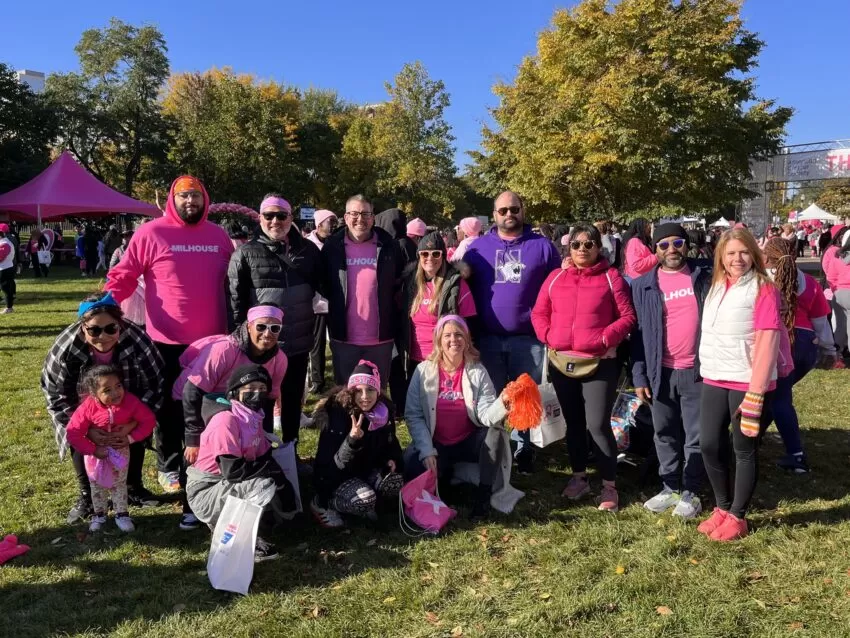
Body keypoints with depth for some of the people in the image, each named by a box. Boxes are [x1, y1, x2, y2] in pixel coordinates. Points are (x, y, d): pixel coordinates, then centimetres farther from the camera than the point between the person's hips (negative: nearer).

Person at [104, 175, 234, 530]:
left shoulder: (219, 237, 7)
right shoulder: (151, 233, -6)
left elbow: (231, 283, 14)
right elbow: (125, 275, -5)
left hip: (212, 340, 4)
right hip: (168, 340, -3)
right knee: (169, 407, 10)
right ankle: (169, 467, 29)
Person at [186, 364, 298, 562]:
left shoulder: (253, 416, 4)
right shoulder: (225, 420, -23)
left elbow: (265, 458, 5)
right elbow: (233, 471, -28)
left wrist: (282, 481, -12)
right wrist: (273, 472, -19)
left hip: (231, 486, 8)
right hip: (205, 491, -8)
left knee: (284, 502, 0)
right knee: (265, 487, -29)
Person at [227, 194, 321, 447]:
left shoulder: (308, 250, 4)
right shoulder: (246, 253, -5)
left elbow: (322, 287, 14)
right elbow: (235, 299, -6)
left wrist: (313, 323, 9)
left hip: (299, 341, 3)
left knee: (293, 400, 17)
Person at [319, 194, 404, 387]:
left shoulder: (388, 246, 0)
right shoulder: (332, 246, 0)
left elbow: (401, 281, 10)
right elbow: (322, 284, 10)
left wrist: (386, 299, 0)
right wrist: (337, 300, 2)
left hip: (381, 338, 0)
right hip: (344, 337, 0)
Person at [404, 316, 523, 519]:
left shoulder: (478, 371, -7)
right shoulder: (424, 371, -8)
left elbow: (486, 415, -18)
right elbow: (413, 415, -10)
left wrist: (501, 403, -41)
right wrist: (427, 451, -21)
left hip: (469, 442, 1)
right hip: (435, 444, 0)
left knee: (495, 431, -29)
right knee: (412, 467, -29)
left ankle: (483, 495, -16)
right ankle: (445, 474, 8)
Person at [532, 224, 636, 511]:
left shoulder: (611, 277, -1)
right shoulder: (556, 277, 9)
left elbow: (627, 316, -3)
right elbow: (539, 313, 10)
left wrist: (606, 339, -16)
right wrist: (548, 336, -5)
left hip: (599, 363, -4)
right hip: (561, 361, 4)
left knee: (598, 425, -7)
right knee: (573, 422, 16)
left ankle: (609, 486, 10)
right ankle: (579, 477, 31)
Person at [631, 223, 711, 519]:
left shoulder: (704, 279, 3)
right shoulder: (643, 285, 4)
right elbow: (638, 332, 3)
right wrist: (639, 376, -1)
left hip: (697, 371, -1)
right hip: (660, 373, 1)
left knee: (696, 435, 6)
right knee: (665, 434, 12)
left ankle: (690, 492, 20)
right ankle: (670, 487, 27)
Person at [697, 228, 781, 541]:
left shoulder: (763, 289, -10)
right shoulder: (716, 287, 11)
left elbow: (767, 342, -16)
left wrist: (755, 394, -20)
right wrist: (707, 370, 9)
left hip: (747, 383, -6)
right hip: (714, 380, 6)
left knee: (744, 450, 6)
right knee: (709, 445, 7)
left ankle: (737, 517, 21)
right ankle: (722, 507, 27)